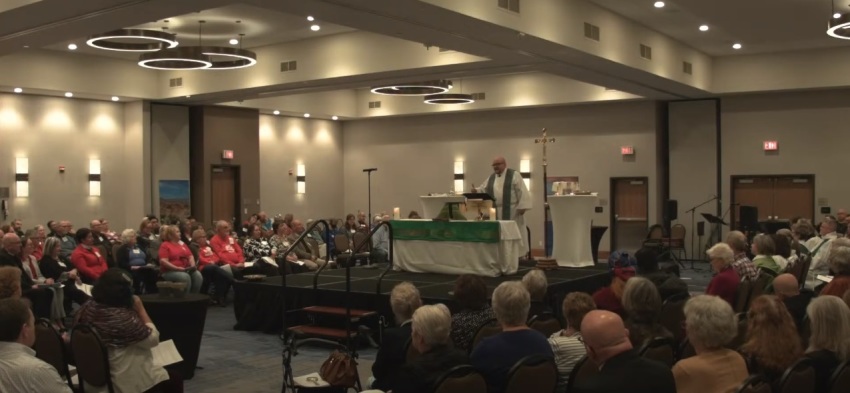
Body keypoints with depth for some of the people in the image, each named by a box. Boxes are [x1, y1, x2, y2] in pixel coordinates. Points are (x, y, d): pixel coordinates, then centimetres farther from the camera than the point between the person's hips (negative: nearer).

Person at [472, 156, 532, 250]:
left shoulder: (514, 175, -2)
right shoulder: (491, 178, 15)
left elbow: (522, 191, -8)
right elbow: (482, 189, 13)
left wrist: (522, 206, -16)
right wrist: (476, 190, -10)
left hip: (512, 211, -5)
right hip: (496, 212, 5)